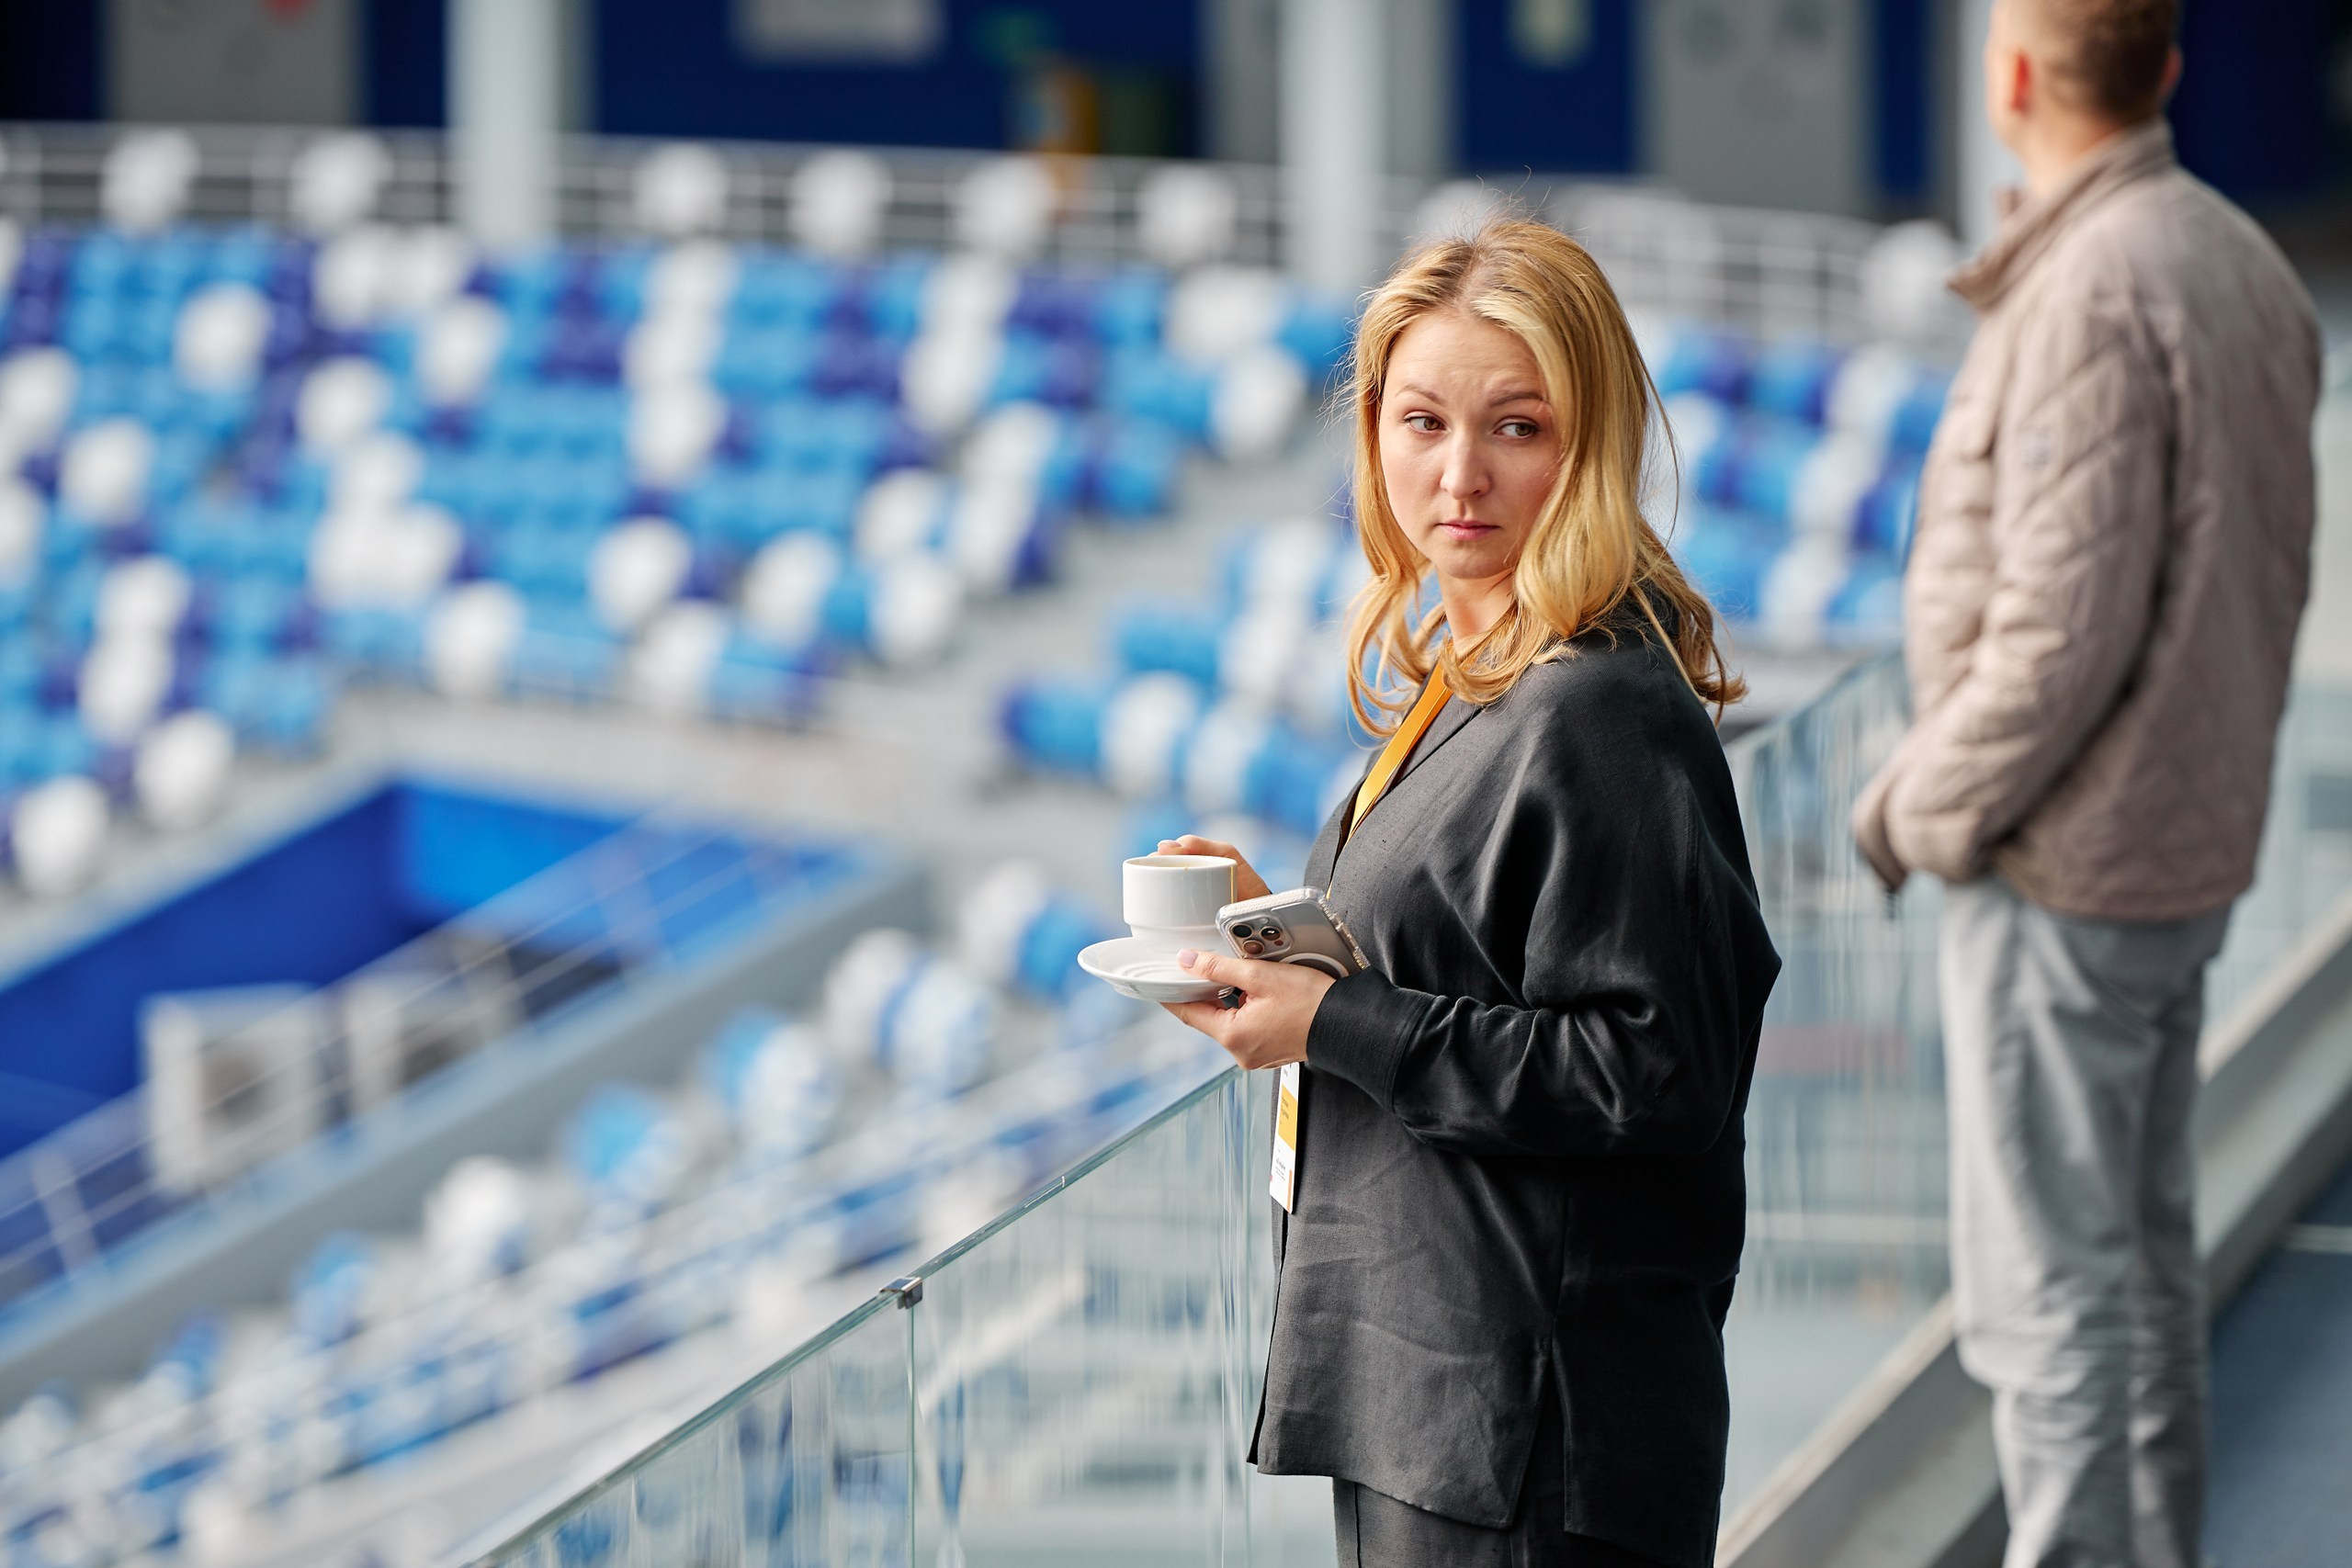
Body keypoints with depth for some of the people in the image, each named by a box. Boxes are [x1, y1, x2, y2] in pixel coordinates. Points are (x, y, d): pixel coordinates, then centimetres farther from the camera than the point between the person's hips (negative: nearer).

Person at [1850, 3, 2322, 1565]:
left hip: (2065, 871, -10)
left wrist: (1925, 809, -11)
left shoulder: (2093, 294, -22)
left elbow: (2062, 627, -23)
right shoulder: (2244, 265, 7)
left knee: (2049, 1286, -2)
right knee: (2147, 1258, 18)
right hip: (2196, 842, 10)